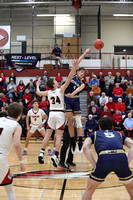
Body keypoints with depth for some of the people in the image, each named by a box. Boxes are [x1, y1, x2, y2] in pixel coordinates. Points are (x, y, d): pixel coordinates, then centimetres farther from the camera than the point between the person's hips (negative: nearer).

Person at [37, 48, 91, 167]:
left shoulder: (48, 92, 6)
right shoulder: (60, 90, -7)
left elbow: (38, 93, 23)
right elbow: (69, 78, -16)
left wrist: (38, 85, 41)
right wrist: (74, 68, -19)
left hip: (51, 113, 5)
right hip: (60, 114, -5)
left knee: (48, 134, 9)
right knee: (59, 136, -5)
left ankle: (41, 153, 4)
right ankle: (56, 156, -13)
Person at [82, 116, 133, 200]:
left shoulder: (94, 134, 31)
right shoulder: (119, 134, 35)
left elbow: (85, 147, 10)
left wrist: (95, 165, 10)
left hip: (104, 158, -1)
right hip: (121, 158, 2)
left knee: (89, 190, 22)